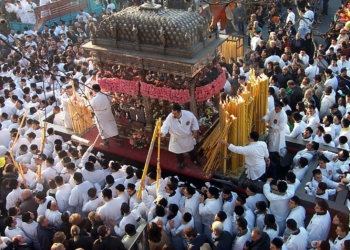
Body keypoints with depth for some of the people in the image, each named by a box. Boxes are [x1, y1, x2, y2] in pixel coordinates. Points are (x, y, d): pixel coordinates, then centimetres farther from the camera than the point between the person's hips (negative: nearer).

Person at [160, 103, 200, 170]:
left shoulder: (188, 114, -28)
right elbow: (165, 126, -37)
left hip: (188, 137, 1)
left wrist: (195, 130, -7)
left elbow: (194, 122, -9)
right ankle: (180, 162, 48)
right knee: (178, 151, 18)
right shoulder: (170, 118, -32)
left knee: (192, 149, 22)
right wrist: (162, 133, -57)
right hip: (177, 138, -1)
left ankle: (195, 160, 52)